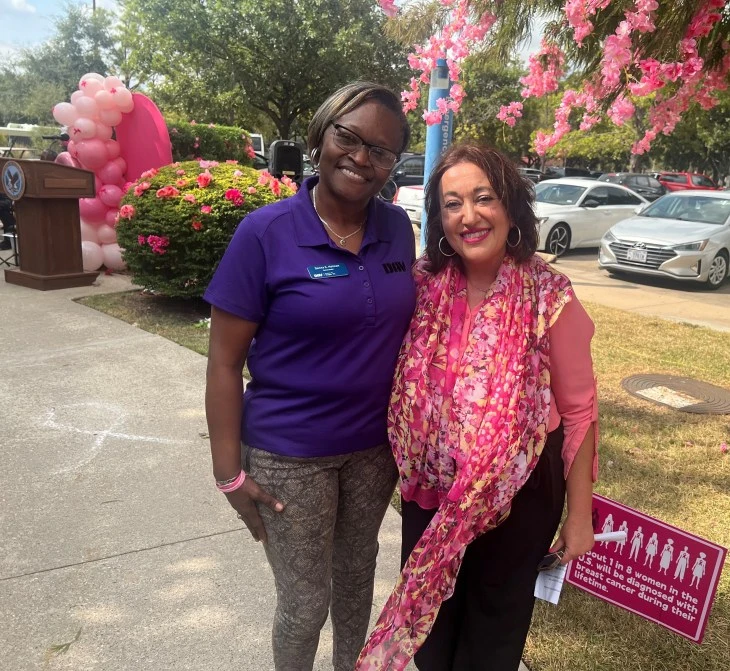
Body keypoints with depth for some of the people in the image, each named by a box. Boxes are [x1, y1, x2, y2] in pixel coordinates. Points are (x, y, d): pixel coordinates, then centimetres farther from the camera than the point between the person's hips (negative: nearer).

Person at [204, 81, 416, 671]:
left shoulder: (398, 229, -2)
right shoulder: (265, 233, -15)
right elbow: (225, 360, -12)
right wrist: (230, 472, -11)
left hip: (376, 445, 4)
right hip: (289, 454, -4)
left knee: (357, 570, 24)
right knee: (306, 598, 12)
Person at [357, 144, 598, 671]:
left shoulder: (549, 298, -18)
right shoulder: (425, 285, -9)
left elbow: (579, 411, -11)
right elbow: (404, 385, 3)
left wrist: (580, 514, -6)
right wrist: (410, 466, 5)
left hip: (517, 490, -3)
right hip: (431, 487, 3)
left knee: (494, 626, 21)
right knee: (428, 607, 25)